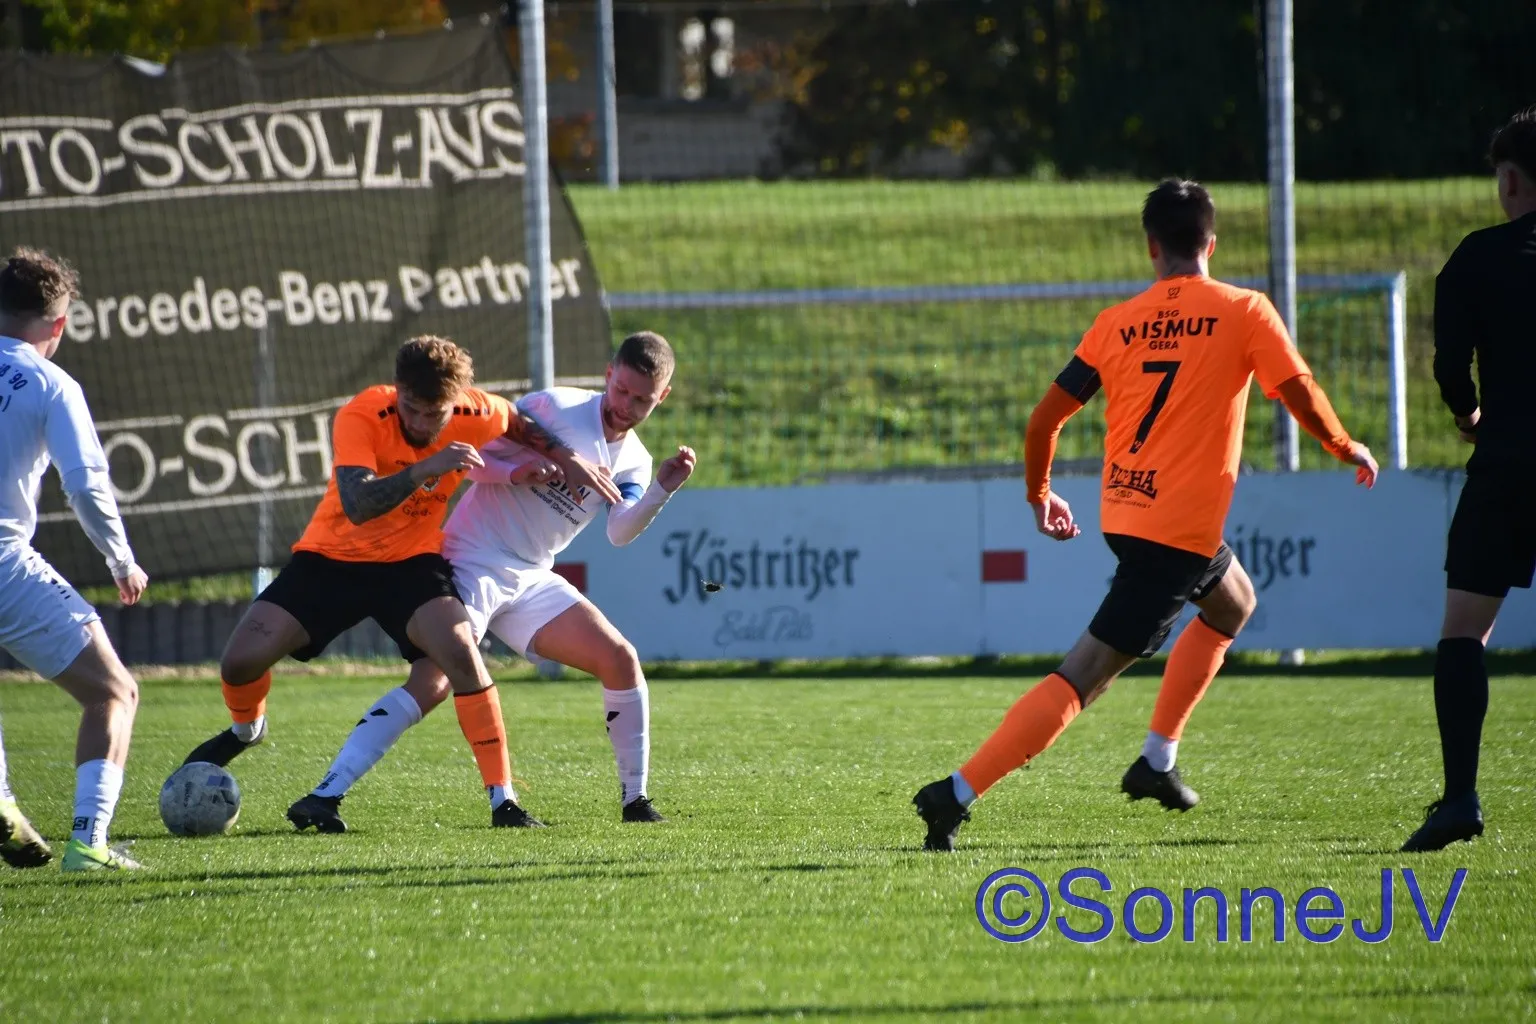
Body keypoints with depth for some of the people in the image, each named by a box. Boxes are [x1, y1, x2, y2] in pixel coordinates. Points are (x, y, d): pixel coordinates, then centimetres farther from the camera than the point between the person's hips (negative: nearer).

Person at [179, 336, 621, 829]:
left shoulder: (477, 414, -16)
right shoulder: (360, 417, -27)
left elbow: (523, 426, 11)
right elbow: (357, 506, -42)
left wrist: (567, 459, -3)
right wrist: (426, 468, -53)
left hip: (412, 561, 1)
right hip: (331, 559, -1)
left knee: (461, 653, -27)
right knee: (242, 660, -10)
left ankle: (503, 800, -18)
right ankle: (247, 728, 28)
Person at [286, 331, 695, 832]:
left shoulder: (633, 462, 10)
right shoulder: (556, 407, -8)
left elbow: (620, 533, -7)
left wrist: (662, 491, -22)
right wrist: (516, 472, -26)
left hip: (531, 580, 7)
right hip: (472, 562, -7)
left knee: (621, 660, 1)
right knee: (431, 683, -23)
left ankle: (635, 799, 13)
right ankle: (324, 796, -28)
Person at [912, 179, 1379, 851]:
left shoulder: (1118, 323, 7)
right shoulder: (1243, 312, -4)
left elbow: (1046, 418, 5)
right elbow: (1300, 395, -9)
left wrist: (1040, 495, 21)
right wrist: (1347, 449, 11)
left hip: (1123, 513, 6)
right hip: (1183, 525, -6)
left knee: (1233, 602, 31)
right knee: (1080, 680, -6)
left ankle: (1157, 762, 25)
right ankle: (957, 794, -16)